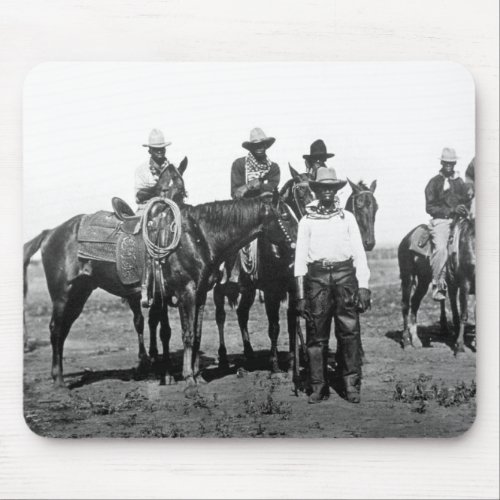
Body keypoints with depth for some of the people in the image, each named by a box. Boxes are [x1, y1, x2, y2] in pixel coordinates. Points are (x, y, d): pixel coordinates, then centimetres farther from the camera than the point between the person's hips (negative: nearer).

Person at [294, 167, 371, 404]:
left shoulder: (347, 218, 12)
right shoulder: (307, 221, 10)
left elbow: (359, 253, 9)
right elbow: (300, 259, 8)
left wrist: (363, 287, -1)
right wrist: (301, 295, 2)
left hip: (345, 275, 0)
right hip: (316, 276, 0)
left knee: (350, 331, -3)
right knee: (316, 334, 1)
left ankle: (352, 385, 3)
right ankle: (318, 387, 8)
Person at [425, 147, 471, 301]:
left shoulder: (460, 182, 20)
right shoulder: (434, 183, 6)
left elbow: (467, 202, 26)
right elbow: (430, 208, -2)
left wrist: (465, 210, 2)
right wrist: (451, 210, -12)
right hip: (440, 221, -5)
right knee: (441, 248, -29)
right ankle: (437, 285, -24)